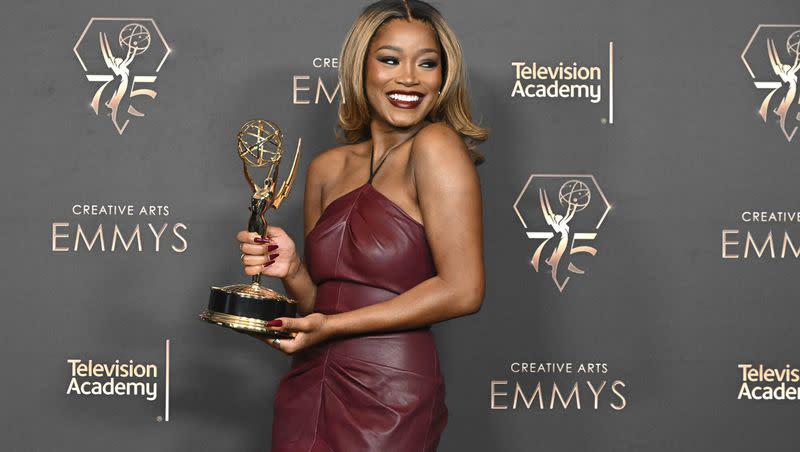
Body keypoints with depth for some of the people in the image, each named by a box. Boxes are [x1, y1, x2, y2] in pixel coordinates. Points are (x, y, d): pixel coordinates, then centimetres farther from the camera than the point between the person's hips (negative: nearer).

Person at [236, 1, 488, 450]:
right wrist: (292, 270, -6)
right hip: (309, 391, 6)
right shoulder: (327, 168, 9)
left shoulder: (436, 146, -9)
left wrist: (333, 325, -14)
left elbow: (463, 290, -16)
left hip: (389, 398, -6)